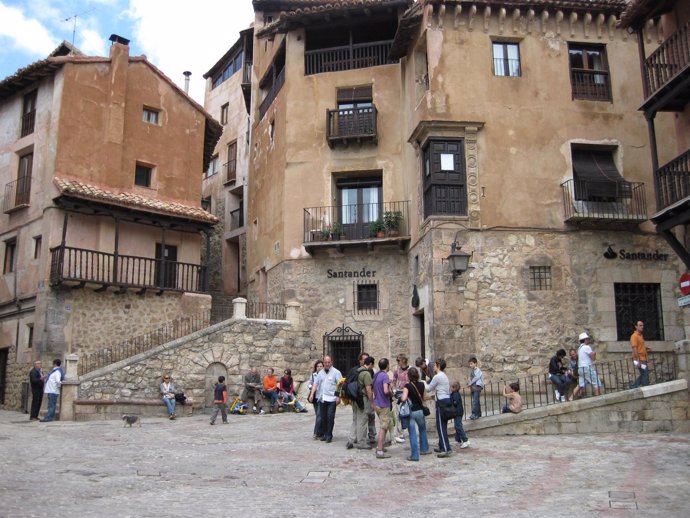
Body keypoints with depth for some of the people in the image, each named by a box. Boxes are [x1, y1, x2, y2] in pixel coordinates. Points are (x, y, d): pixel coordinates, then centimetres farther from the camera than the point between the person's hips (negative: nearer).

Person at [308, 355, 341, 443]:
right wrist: (312, 394, 1)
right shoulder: (321, 373, 15)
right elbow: (315, 383, 13)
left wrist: (338, 397, -14)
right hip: (322, 399, 5)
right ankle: (324, 434, 20)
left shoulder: (336, 372, -1)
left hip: (332, 399, -5)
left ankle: (329, 435, -1)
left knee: (330, 416, -8)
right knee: (323, 417, 9)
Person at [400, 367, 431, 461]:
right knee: (422, 430, 26)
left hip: (410, 412, -4)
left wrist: (401, 397, -4)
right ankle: (424, 449, 38)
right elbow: (423, 398, 11)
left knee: (412, 434, 1)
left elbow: (403, 399, -24)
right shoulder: (422, 384, -1)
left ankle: (414, 455, 3)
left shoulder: (408, 386, -14)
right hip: (420, 410, 4)